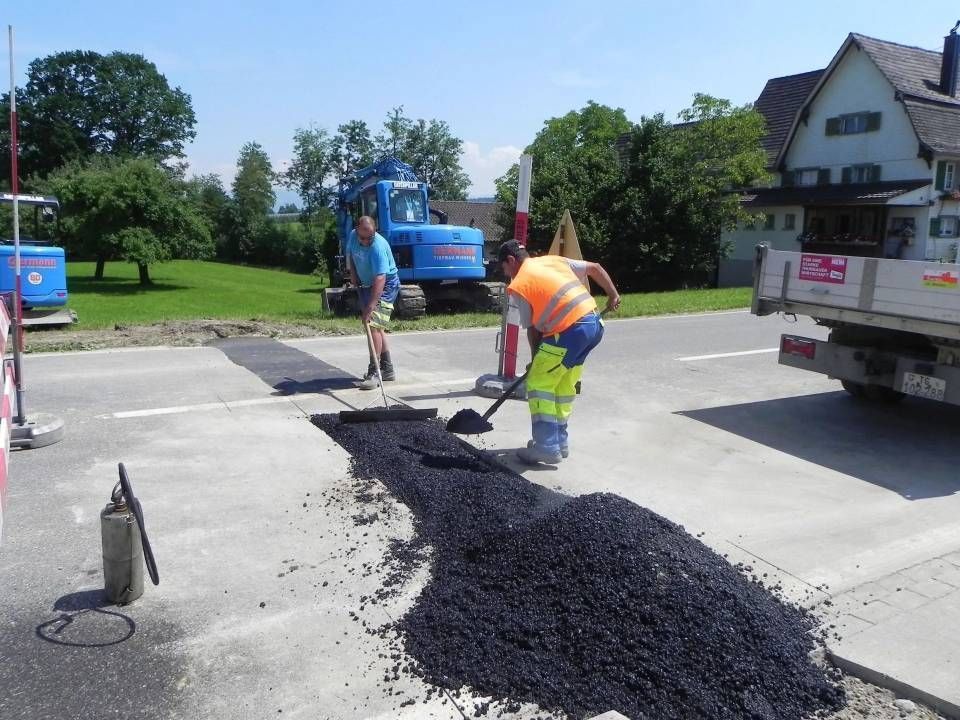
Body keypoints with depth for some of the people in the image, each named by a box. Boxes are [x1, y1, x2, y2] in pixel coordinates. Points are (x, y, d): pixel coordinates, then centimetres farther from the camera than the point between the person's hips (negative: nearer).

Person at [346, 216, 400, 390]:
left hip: (386, 285, -8)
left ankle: (373, 373, -17)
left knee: (373, 325, -19)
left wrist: (370, 307, -44)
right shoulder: (353, 236, -7)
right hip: (366, 284, 9)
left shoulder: (378, 246, -31)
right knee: (376, 327, 12)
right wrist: (353, 275, 4)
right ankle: (388, 369, 22)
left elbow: (380, 279, -38)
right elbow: (350, 254, 17)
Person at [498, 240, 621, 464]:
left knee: (538, 384, 3)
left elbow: (532, 328, 4)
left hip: (569, 332, -8)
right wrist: (613, 294, 28)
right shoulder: (553, 260, 19)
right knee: (565, 385, 19)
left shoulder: (518, 285, 1)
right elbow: (595, 268, 21)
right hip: (595, 323, 8)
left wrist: (536, 359, 17)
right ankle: (560, 441, 28)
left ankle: (547, 447, 2)